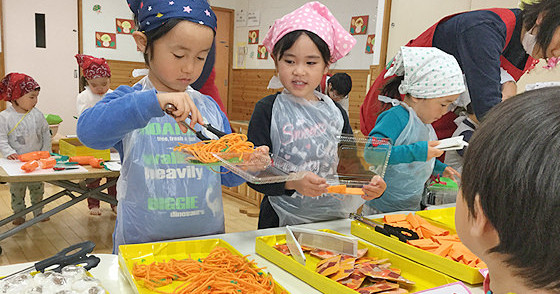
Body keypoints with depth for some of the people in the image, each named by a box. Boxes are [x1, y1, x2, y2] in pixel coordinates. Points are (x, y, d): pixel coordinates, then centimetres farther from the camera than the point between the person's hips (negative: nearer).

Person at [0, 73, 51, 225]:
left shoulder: (37, 114, -1)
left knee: (37, 188, 13)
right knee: (17, 189, 7)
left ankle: (38, 211, 30)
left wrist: (46, 151, 1)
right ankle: (19, 213, 23)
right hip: (16, 161, -3)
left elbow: (46, 133, 7)